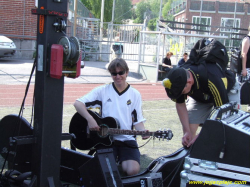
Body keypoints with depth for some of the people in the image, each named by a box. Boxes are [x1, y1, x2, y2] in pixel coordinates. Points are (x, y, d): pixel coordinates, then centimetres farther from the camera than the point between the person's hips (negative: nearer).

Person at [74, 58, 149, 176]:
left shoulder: (135, 95, 8)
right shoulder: (102, 91, 3)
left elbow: (138, 121, 8)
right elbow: (78, 103, -3)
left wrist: (143, 131, -14)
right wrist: (90, 120, -18)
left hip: (127, 139, 1)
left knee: (133, 170, -22)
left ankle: (121, 162, 12)